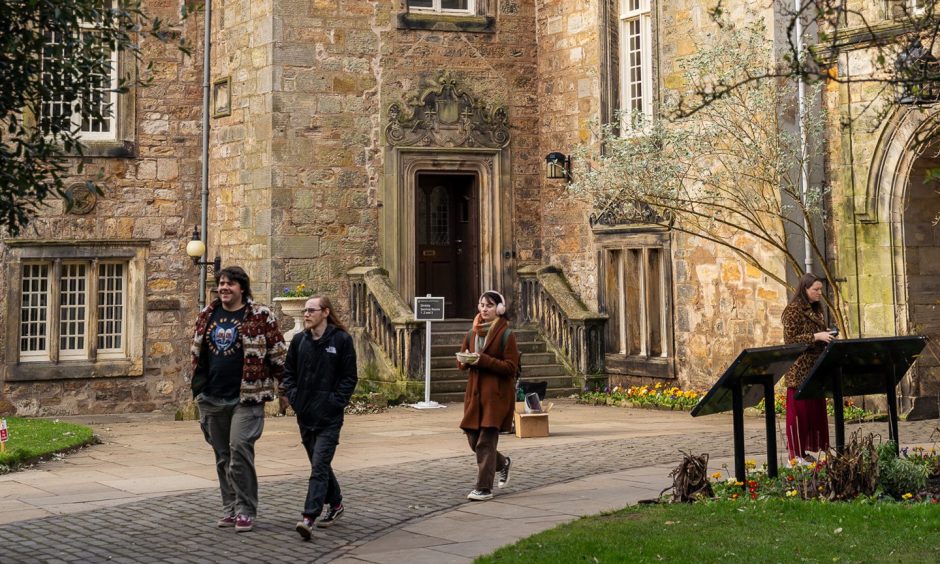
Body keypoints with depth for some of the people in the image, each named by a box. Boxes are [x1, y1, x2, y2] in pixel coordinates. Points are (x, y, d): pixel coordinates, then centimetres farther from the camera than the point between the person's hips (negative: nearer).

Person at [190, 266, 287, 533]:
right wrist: (198, 389, 17)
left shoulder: (260, 316, -4)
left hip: (246, 398, -5)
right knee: (223, 457, 11)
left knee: (240, 450, -15)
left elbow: (278, 353, -1)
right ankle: (230, 508, 21)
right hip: (212, 400, 6)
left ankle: (245, 510, -6)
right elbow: (197, 354, 20)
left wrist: (284, 387, -1)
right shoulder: (207, 316, 11)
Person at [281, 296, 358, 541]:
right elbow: (289, 371, 14)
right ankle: (335, 504, 35)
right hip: (305, 414, 6)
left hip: (329, 417, -6)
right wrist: (291, 395, -1)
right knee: (319, 464, 17)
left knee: (320, 465, -12)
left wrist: (336, 402, -12)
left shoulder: (341, 340, -6)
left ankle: (309, 517, -17)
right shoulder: (299, 340, 7)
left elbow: (349, 377, -4)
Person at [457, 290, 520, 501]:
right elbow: (460, 362, 17)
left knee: (485, 442, -9)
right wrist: (466, 362, -8)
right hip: (475, 392, 6)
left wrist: (482, 360, -21)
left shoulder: (506, 334, -6)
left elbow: (510, 367, -12)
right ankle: (502, 463, 36)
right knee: (473, 439, 9)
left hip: (497, 394, -6)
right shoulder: (472, 333, 12)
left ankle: (484, 488, -3)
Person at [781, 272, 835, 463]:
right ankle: (797, 456, -2)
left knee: (816, 410, 8)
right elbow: (790, 339, -15)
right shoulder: (793, 310, -9)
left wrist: (827, 336, 4)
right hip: (799, 371, -8)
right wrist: (816, 337, -21)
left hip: (815, 369, 8)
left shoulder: (815, 310, 16)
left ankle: (812, 451, 14)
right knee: (800, 411, -5)